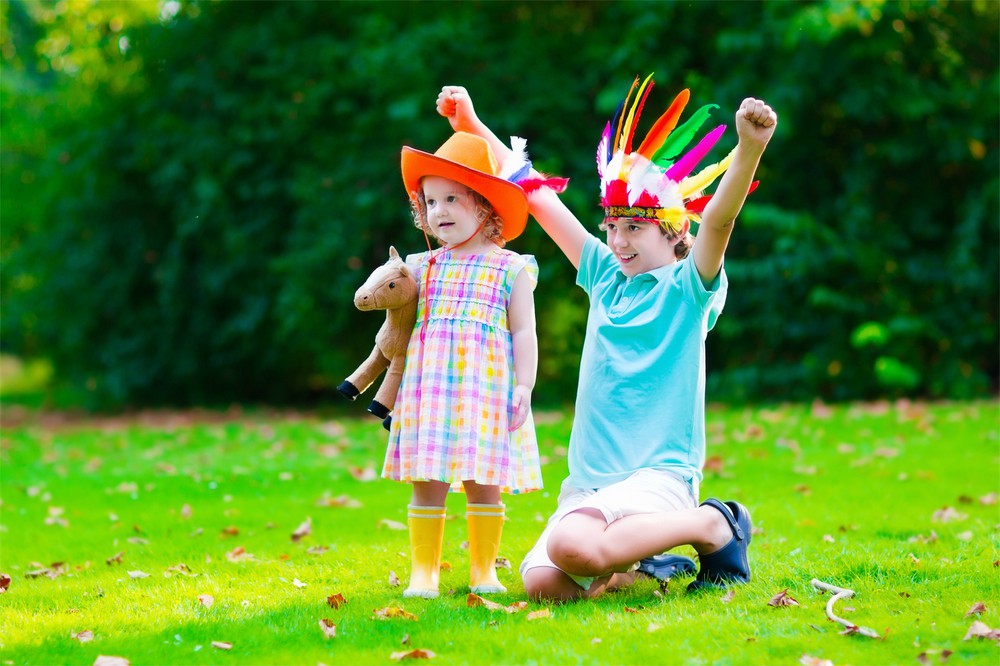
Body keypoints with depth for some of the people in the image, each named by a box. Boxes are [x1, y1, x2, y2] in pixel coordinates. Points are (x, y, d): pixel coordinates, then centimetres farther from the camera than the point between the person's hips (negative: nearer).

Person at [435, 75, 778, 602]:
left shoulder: (688, 289, -2)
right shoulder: (605, 276, 14)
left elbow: (718, 219, -22)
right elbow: (536, 197, 17)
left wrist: (749, 149, -41)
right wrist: (472, 126, 16)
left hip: (658, 475, -6)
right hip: (588, 480, 6)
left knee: (572, 546, -33)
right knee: (542, 583, -19)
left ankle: (713, 525, -8)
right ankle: (643, 561, 11)